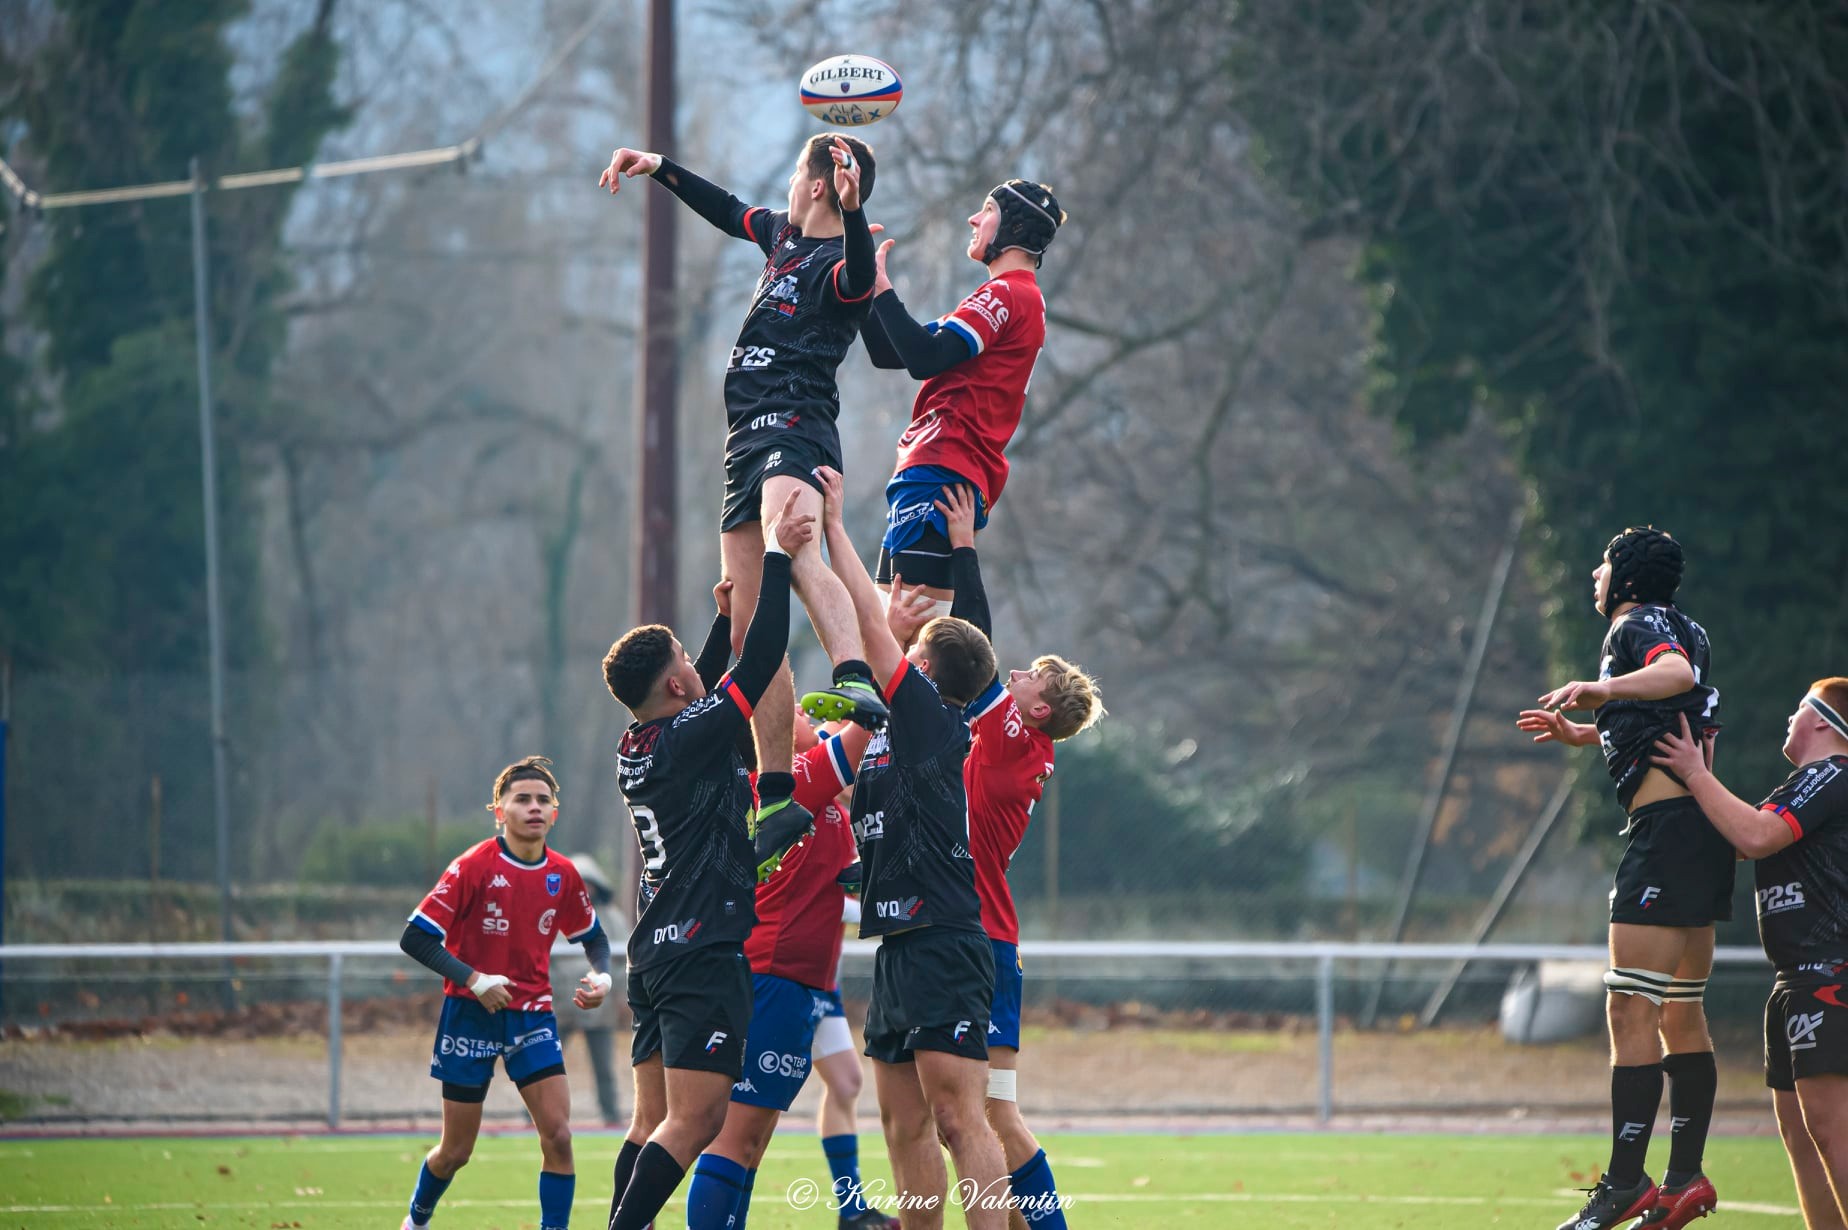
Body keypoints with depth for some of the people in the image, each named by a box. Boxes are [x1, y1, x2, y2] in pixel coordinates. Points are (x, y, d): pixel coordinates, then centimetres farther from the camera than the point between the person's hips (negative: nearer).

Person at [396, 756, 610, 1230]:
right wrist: (474, 980, -24)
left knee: (558, 1135, -14)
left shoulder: (562, 875, 0)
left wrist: (601, 977, -4)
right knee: (456, 1152, 6)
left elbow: (593, 937, 17)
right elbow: (415, 938, -15)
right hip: (472, 1014, -3)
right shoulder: (474, 867, -14)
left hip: (532, 1013, 3)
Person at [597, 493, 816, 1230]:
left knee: (654, 1121, 8)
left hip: (656, 951, 9)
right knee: (694, 1118, -12)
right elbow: (763, 660, -12)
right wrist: (775, 561, -5)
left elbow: (703, 688, 31)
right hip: (704, 952, -9)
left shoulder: (636, 750, 11)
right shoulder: (692, 739, -12)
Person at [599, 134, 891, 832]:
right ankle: (775, 797, 4)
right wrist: (658, 168, 38)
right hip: (749, 442, 9)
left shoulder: (840, 265, -8)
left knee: (794, 552, -40)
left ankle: (856, 683, -62)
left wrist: (851, 211, -48)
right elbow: (727, 211, 37)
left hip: (794, 429, -9)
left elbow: (860, 273, -32)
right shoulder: (784, 233, 20)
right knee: (748, 630, 4)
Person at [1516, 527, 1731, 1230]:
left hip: (1667, 825, -11)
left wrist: (1597, 690, -40)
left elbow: (1679, 675, -30)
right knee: (1681, 1015, 14)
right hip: (1699, 828, 11)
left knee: (1632, 1012, -12)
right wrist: (1580, 733, 34)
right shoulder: (1675, 630, 24)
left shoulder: (1640, 625, -6)